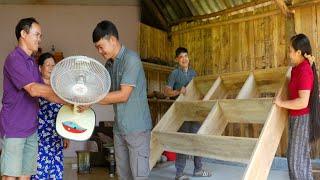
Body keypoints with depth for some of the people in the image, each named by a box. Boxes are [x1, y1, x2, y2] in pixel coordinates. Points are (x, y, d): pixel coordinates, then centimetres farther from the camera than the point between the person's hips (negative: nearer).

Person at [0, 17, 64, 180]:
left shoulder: (32, 62, 14)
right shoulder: (14, 59, -12)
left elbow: (44, 93, 14)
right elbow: (34, 90, -22)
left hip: (31, 129, 8)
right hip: (13, 129, -7)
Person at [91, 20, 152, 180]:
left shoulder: (131, 59, -14)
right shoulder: (109, 64, 11)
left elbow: (123, 95, -18)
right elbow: (110, 95, 10)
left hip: (137, 127, -7)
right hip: (119, 128, 7)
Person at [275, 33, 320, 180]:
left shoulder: (304, 70, -22)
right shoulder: (299, 67, 7)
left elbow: (303, 102, -28)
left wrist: (282, 103, -20)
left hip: (302, 118, -10)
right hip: (297, 117, 10)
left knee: (295, 158, 0)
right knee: (302, 155, 20)